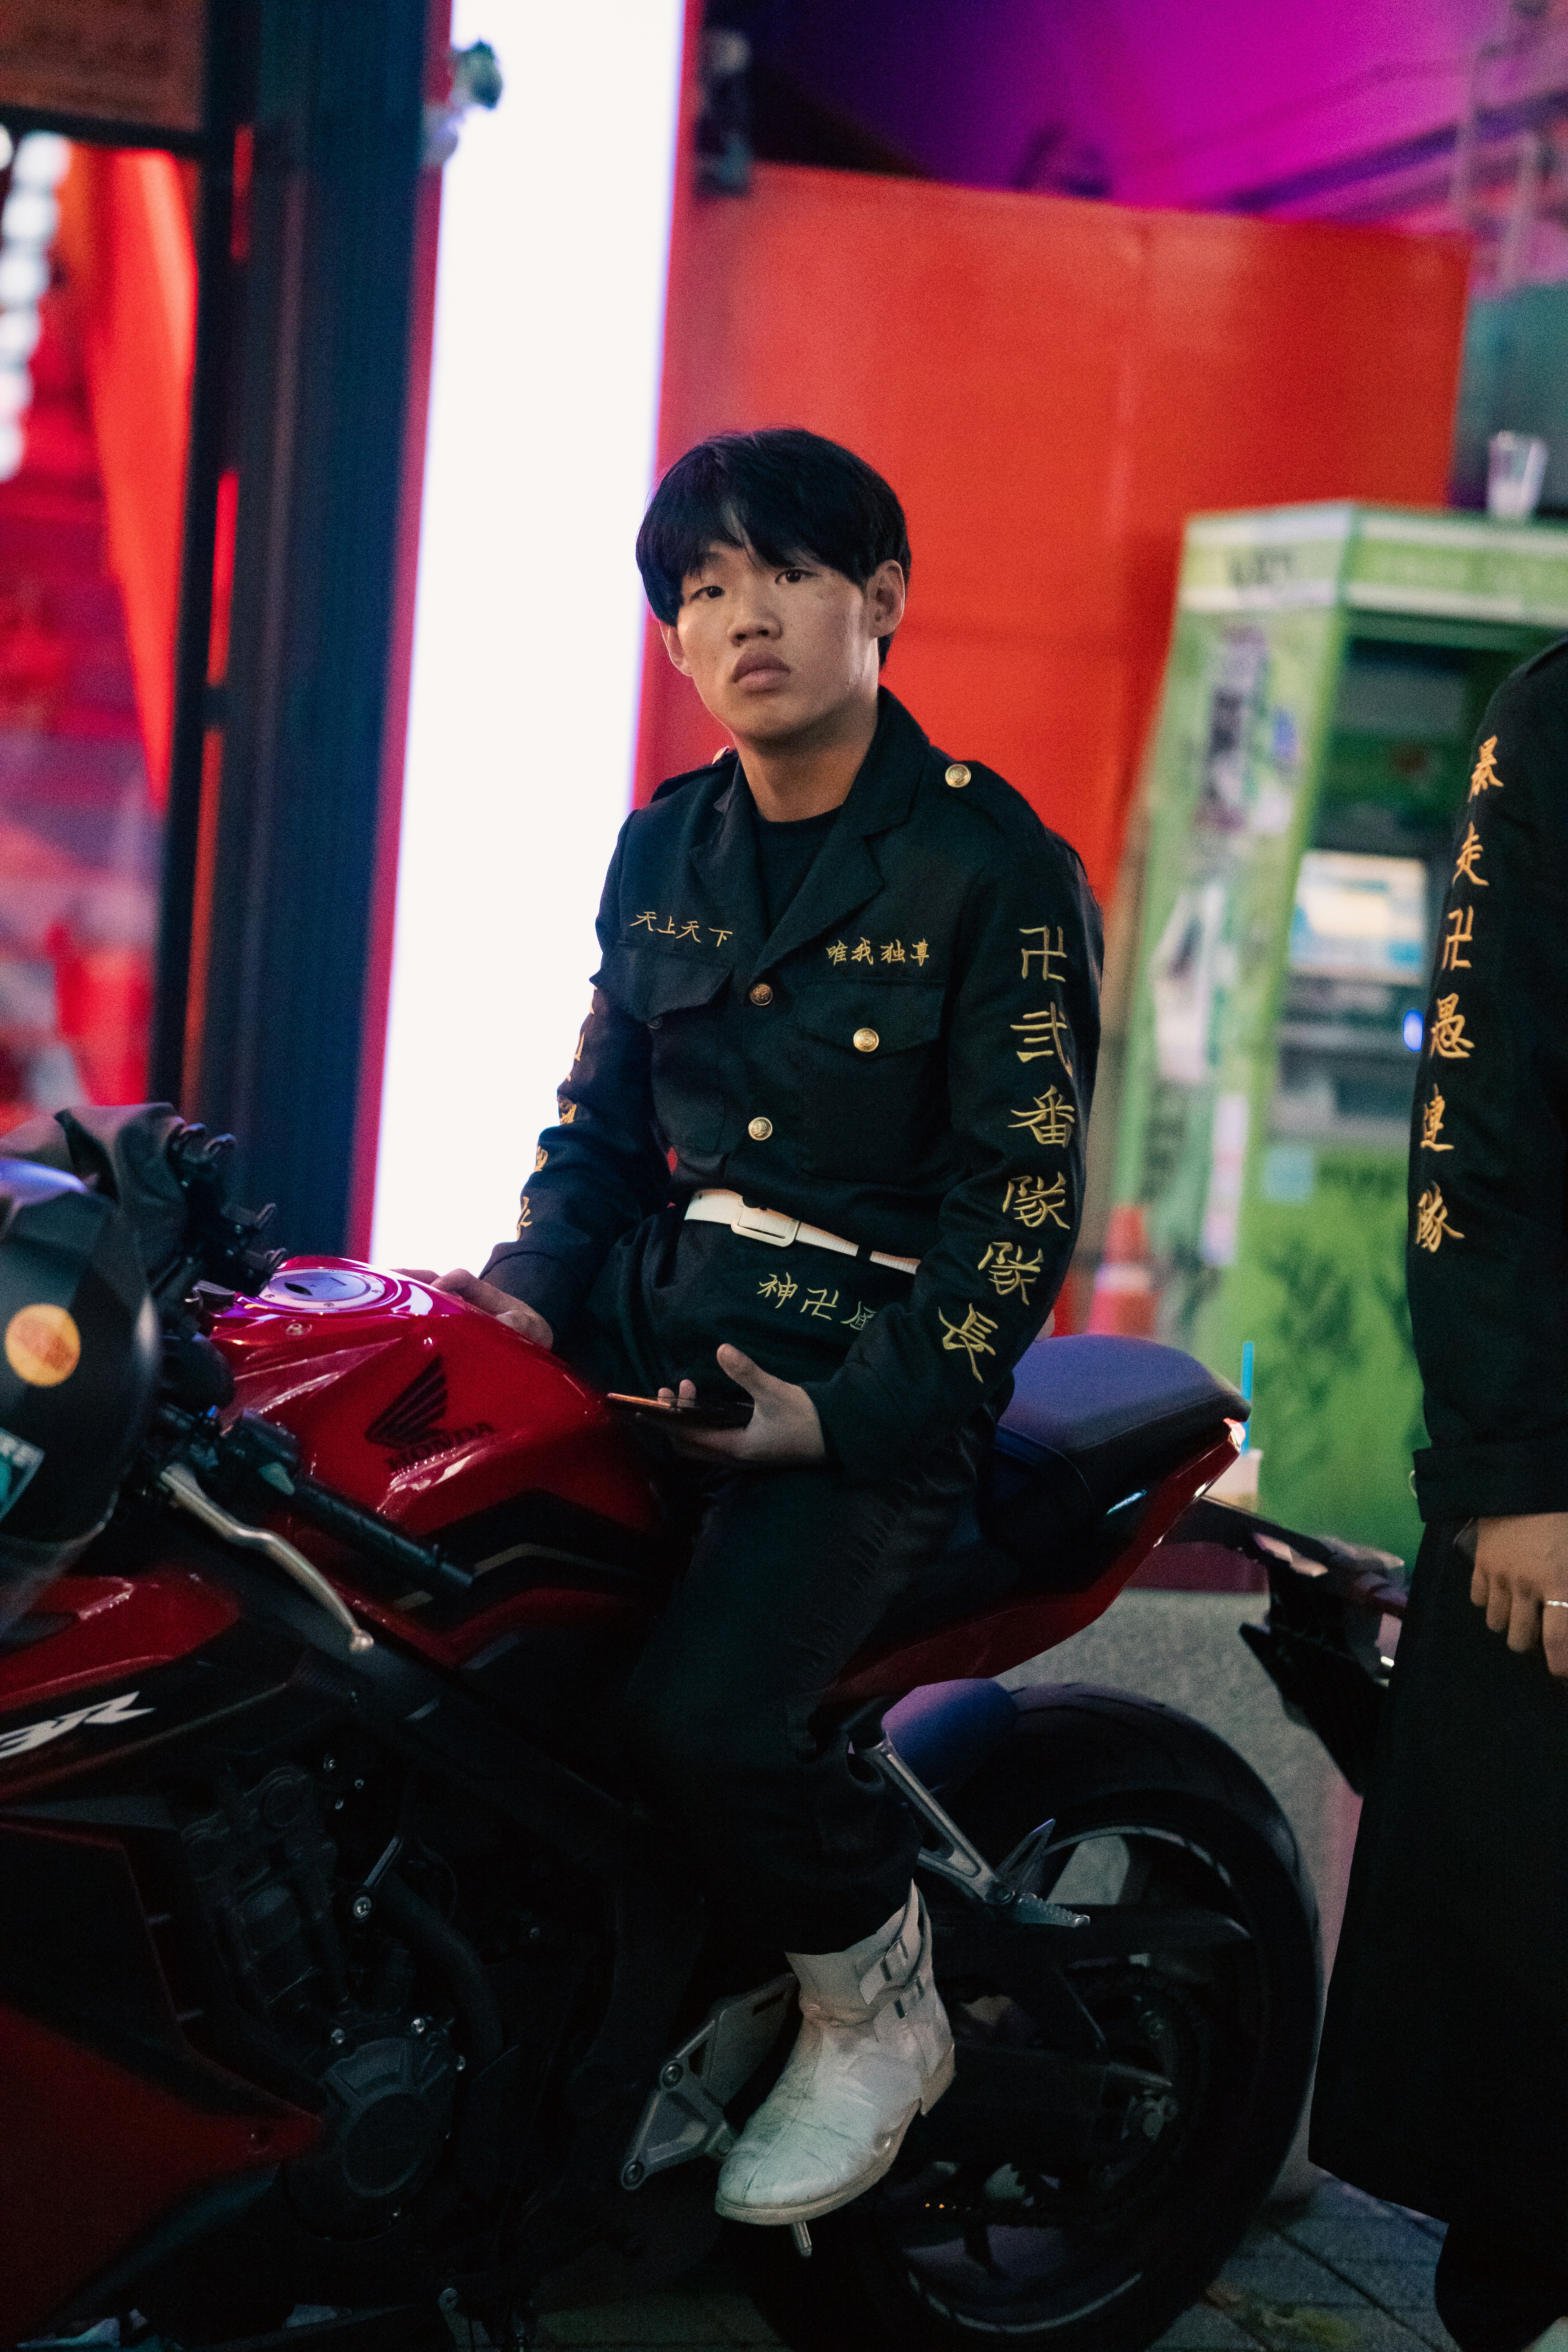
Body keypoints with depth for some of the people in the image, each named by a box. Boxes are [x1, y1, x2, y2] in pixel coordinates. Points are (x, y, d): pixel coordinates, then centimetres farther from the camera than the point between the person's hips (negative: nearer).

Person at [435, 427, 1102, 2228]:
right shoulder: (663, 849, 11)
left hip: (880, 1368, -6)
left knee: (704, 1720, -26)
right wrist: (533, 1287, 1)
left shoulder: (996, 867, -8)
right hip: (662, 1324, 7)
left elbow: (1020, 1200, -10)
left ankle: (880, 2011, 4)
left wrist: (853, 1410, -19)